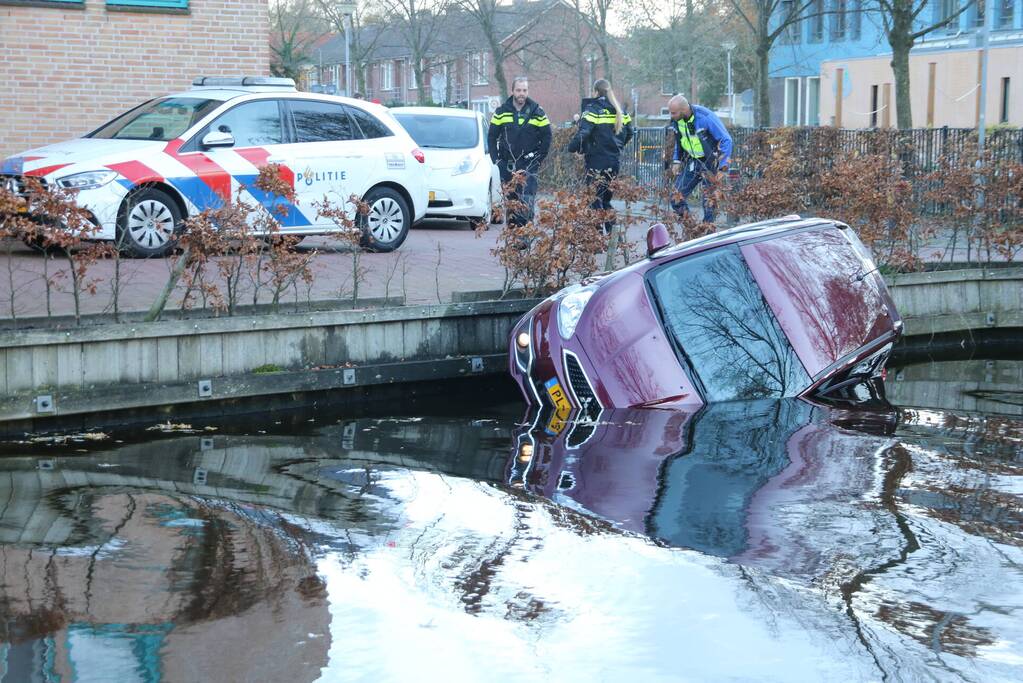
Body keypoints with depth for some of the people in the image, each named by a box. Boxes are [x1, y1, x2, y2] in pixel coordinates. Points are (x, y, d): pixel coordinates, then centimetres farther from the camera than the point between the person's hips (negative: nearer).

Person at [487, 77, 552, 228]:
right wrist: (496, 159, 2)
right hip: (507, 165, 2)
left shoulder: (537, 112, 1)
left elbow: (547, 137, 6)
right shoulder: (502, 111, 5)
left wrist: (539, 159, 0)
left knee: (527, 200, -14)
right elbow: (491, 136, 10)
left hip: (528, 165, -2)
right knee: (510, 200, 8)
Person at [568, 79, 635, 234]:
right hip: (614, 162, 6)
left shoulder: (593, 109, -10)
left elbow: (583, 132, -22)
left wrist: (573, 147, -9)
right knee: (607, 198, 17)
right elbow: (629, 133, 14)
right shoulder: (619, 110, 9)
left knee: (594, 198, -2)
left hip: (597, 163, -6)